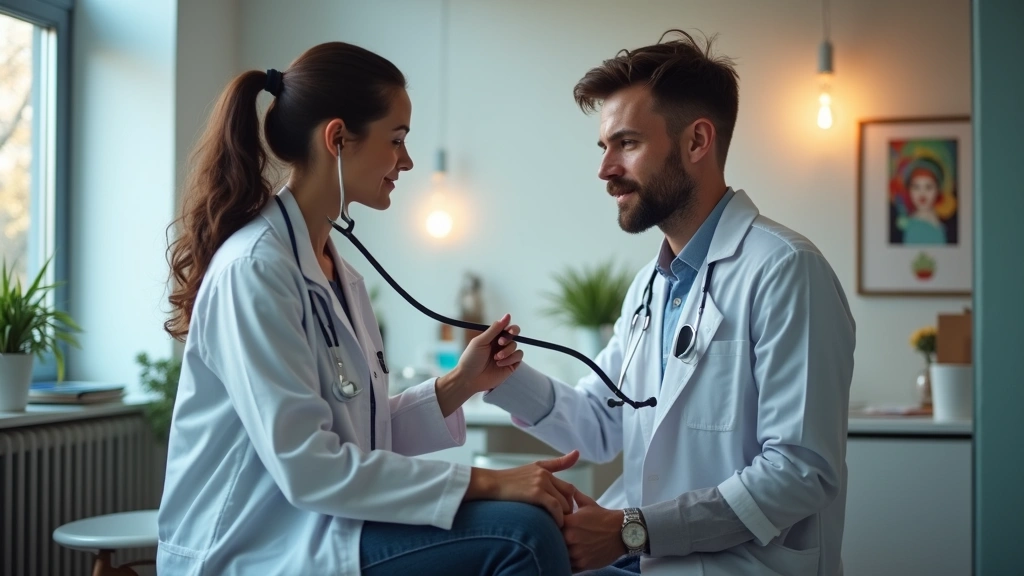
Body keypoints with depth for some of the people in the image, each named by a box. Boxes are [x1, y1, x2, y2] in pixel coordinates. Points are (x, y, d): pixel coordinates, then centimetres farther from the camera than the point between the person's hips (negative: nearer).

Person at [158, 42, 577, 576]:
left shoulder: (336, 269, 11)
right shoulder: (255, 269, -16)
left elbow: (358, 437, 11)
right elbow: (306, 466, -23)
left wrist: (457, 385, 0)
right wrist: (484, 482, -23)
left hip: (319, 527, 8)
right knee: (521, 533, -22)